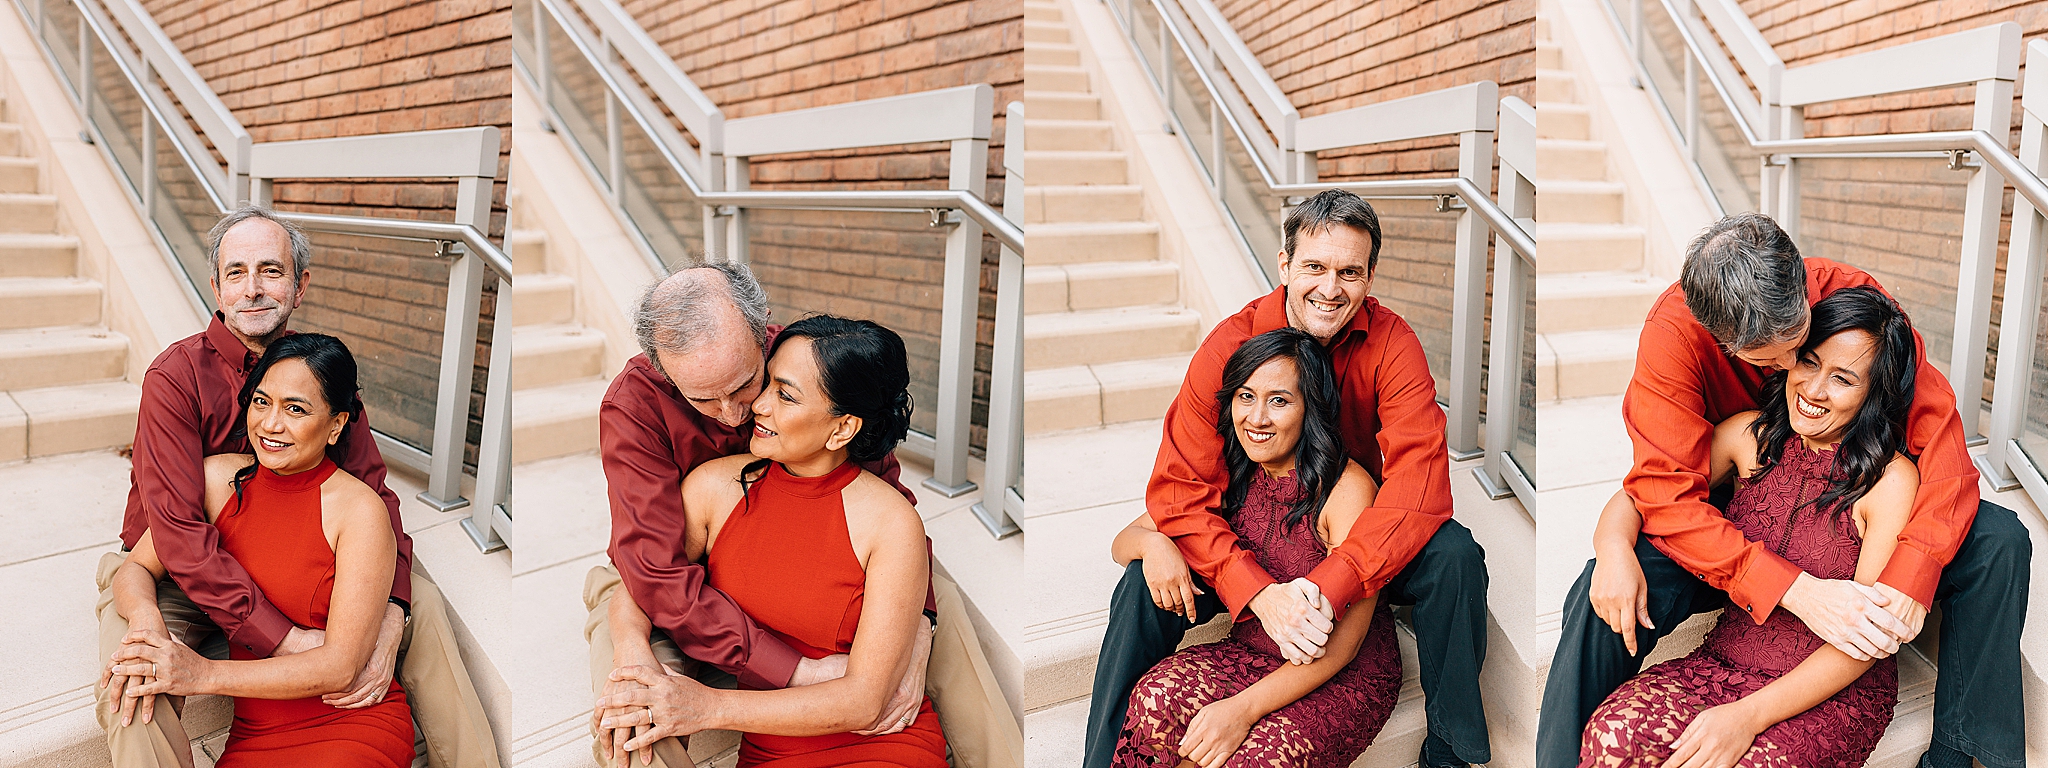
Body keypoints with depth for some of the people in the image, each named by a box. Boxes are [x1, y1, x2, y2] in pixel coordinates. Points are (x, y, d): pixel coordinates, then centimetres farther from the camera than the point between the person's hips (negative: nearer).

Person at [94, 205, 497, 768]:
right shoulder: (176, 377, -19)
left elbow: (372, 494, -9)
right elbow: (179, 532, -27)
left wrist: (388, 623, -28)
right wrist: (287, 641, -37)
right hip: (178, 579, -4)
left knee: (421, 600, -8)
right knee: (132, 690, -33)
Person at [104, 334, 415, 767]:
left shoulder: (359, 509, -13)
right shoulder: (219, 478, 3)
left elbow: (341, 666, -16)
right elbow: (136, 569, 7)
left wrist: (204, 674, -23)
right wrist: (145, 618, -18)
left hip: (354, 730, -5)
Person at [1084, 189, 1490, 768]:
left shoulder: (1392, 344, -16)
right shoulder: (1230, 345, -16)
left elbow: (1419, 478, -27)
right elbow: (1178, 491, -21)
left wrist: (1330, 584, -41)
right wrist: (1261, 593, -37)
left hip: (1360, 538, 0)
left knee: (1454, 554, -26)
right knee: (1147, 583, -24)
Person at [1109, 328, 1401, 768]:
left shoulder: (1348, 489, -18)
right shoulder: (1229, 476, 0)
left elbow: (1342, 642, -19)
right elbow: (1122, 543, 6)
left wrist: (1243, 709, -27)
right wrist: (1152, 543, -20)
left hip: (1347, 677, -4)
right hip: (1251, 653, 4)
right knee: (1154, 702, -27)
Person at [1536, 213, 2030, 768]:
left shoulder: (1852, 296, -22)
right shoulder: (1673, 332, -28)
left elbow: (1937, 426, -22)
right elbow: (1666, 494, -32)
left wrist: (1910, 577, -37)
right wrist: (1798, 591, -42)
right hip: (1728, 531, -3)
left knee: (1999, 540, -18)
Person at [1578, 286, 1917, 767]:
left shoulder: (1891, 482, -11)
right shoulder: (1751, 436, 2)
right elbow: (1635, 497, 6)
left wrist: (1749, 716, -24)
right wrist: (1615, 550, -20)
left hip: (1836, 692, -3)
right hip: (1725, 659, 3)